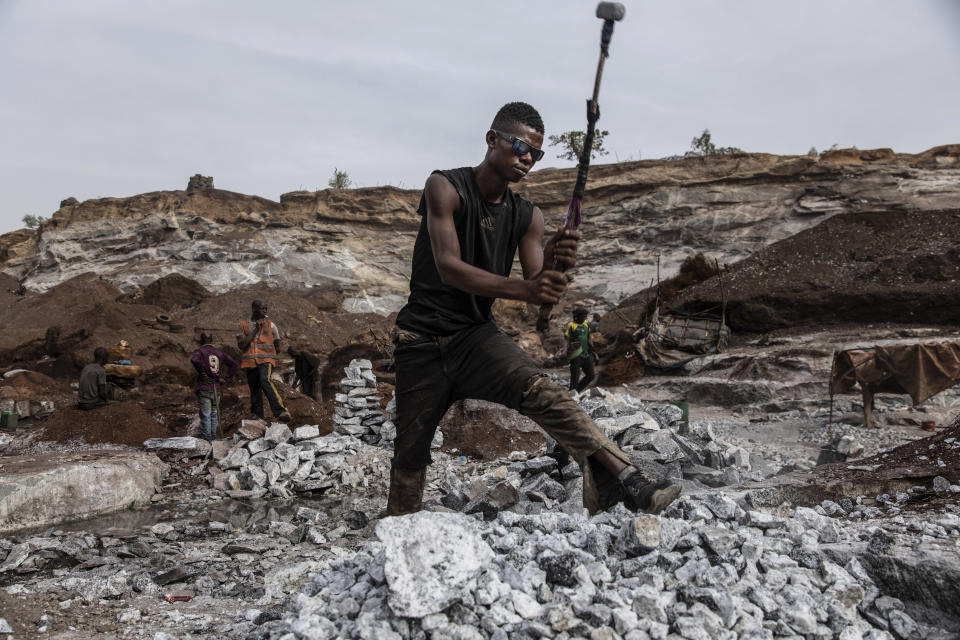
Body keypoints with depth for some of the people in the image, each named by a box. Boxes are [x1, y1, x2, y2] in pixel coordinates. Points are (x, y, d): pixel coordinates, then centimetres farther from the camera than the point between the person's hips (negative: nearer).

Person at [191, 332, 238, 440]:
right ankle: (213, 437, 18)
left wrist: (201, 373, -14)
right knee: (214, 414, 13)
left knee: (205, 415, -1)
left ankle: (206, 439, 0)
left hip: (204, 388, -4)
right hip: (216, 388, 4)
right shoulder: (219, 352, 12)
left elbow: (194, 360, -26)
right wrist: (225, 378, 5)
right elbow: (234, 364, 7)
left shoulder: (199, 351, -2)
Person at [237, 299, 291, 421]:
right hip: (249, 363, 3)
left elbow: (277, 349, 17)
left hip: (266, 360, -3)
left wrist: (262, 351, 8)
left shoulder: (270, 325, 12)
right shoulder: (242, 326, 12)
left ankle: (280, 412, -43)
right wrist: (256, 329, -4)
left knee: (265, 381, -30)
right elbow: (241, 345, -4)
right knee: (254, 392, 4)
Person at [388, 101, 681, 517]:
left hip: (477, 334, 3)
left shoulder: (527, 217, 4)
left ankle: (622, 480, -36)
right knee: (410, 454, 5)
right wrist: (523, 288, -34)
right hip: (422, 338, -2)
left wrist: (554, 264, -25)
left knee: (540, 391, -25)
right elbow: (448, 267, -22)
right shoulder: (445, 187, -9)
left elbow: (538, 297, -2)